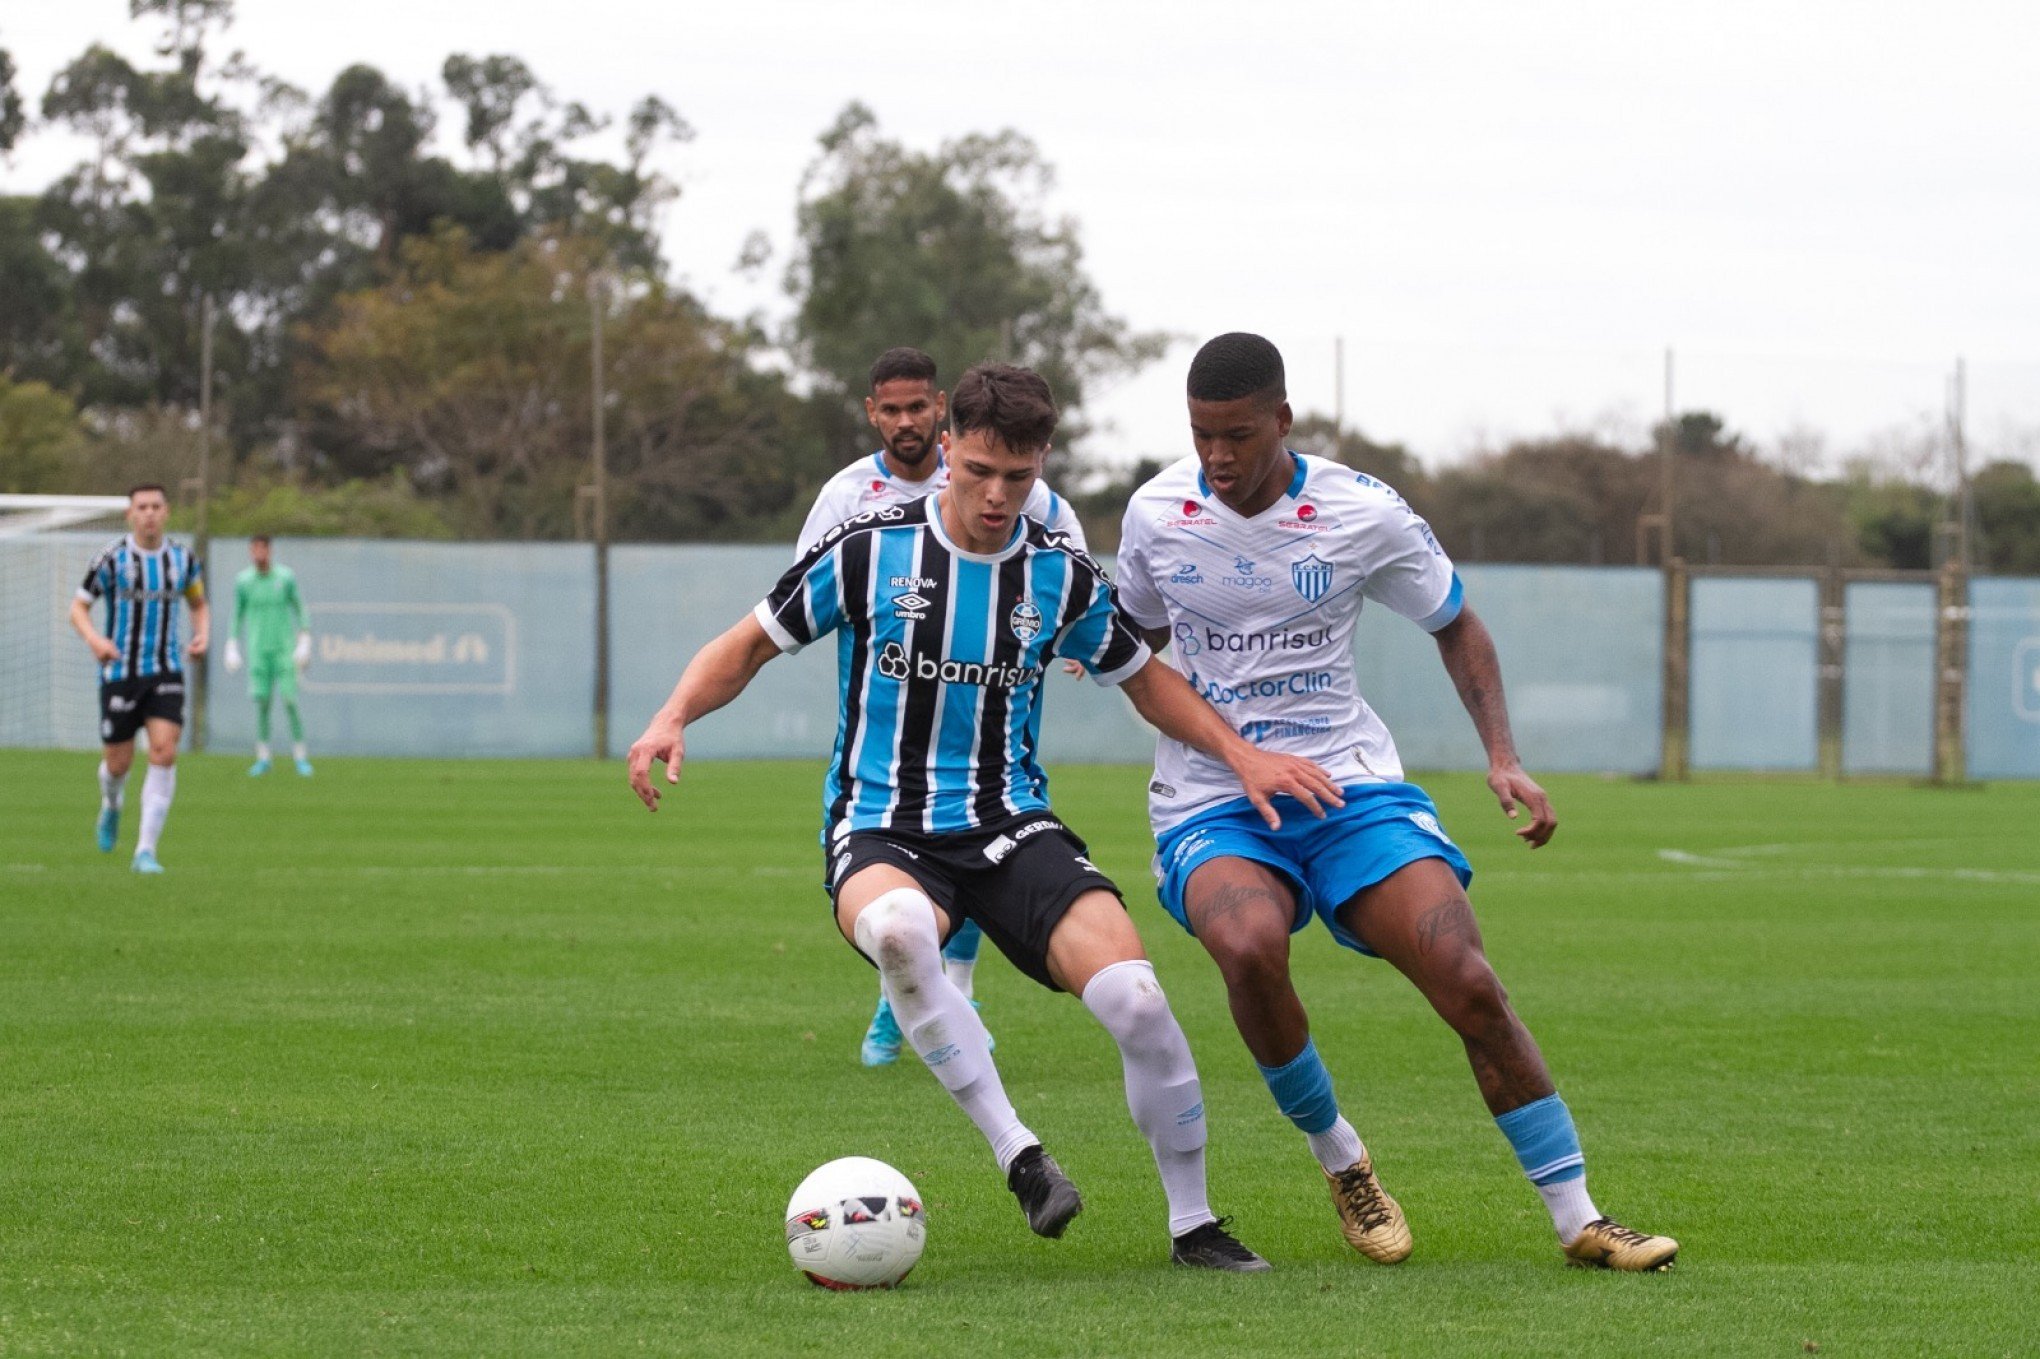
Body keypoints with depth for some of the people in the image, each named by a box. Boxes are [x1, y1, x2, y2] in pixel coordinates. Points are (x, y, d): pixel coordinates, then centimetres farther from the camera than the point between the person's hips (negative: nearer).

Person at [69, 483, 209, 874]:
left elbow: (198, 603, 21)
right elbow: (78, 609, -1)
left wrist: (201, 636, 0)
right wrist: (95, 639, -21)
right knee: (119, 763, 4)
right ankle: (111, 805, 43)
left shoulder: (183, 558, 3)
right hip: (119, 673, -2)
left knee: (164, 752, -16)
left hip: (166, 673, 2)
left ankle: (146, 852, -14)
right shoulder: (111, 559, -6)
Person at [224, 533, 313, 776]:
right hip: (258, 651, 1)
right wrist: (232, 648, 8)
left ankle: (300, 756, 1)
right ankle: (263, 758, 6)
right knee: (261, 702, -2)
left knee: (290, 700, -7)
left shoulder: (286, 577, 0)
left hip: (284, 649, -1)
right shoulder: (242, 581, 3)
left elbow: (299, 609, 7)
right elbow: (237, 615, 12)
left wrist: (304, 643, 0)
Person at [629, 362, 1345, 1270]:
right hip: (880, 833, -2)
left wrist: (1239, 753, 5)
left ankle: (1193, 1224, 0)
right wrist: (675, 717, -13)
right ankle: (1018, 1155, -31)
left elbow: (1144, 678, 19)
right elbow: (748, 647, 6)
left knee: (1133, 996, -22)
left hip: (1011, 828, 2)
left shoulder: (1061, 576, 3)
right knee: (898, 930, -41)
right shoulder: (867, 553, -4)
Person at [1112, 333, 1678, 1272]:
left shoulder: (1363, 514, -6)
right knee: (1250, 946, -33)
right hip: (1212, 802, 0)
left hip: (1351, 782, 0)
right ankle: (1340, 1162, -8)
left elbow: (1455, 625, 9)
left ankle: (1578, 1221, -4)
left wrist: (1503, 759, -2)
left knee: (1469, 985, -16)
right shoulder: (1155, 514, -2)